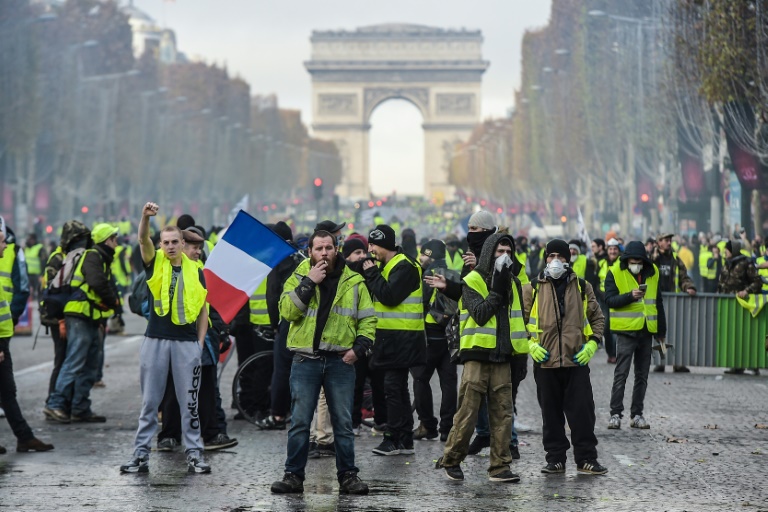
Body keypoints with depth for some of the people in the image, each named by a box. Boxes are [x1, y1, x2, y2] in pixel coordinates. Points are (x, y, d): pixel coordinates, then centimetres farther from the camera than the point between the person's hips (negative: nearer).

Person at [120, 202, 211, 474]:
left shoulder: (195, 271, 7)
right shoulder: (155, 264, 4)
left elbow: (203, 309, 10)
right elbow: (143, 240, -15)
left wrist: (200, 343, 4)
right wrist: (145, 217, -34)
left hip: (187, 342, 0)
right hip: (156, 340, 0)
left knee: (190, 402, 4)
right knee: (149, 402, 5)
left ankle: (194, 454, 9)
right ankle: (141, 454, 9)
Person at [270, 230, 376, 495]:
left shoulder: (353, 282, 8)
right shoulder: (299, 278, 5)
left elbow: (368, 319, 11)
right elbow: (287, 311, -11)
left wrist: (359, 347, -3)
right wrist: (309, 283, -15)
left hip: (340, 361, 1)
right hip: (305, 361, -1)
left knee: (343, 423, 4)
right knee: (299, 422, 1)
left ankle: (348, 476, 12)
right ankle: (293, 476, 8)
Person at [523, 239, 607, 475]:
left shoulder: (582, 287, 8)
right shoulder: (533, 289, 4)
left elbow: (597, 317, 16)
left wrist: (592, 343, 2)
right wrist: (530, 344, -3)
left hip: (577, 360, 0)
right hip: (545, 361, 0)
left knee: (582, 410, -1)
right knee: (551, 413, 5)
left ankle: (586, 459, 6)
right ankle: (555, 459, 13)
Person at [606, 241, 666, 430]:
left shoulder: (652, 273, 9)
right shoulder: (615, 273, -5)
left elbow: (658, 303, 15)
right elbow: (610, 299, -13)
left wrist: (661, 331, 16)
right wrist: (630, 296, -28)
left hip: (646, 330, 5)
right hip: (626, 330, -5)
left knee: (642, 375, 9)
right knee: (621, 374, -7)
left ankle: (637, 415, 15)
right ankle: (615, 414, -3)